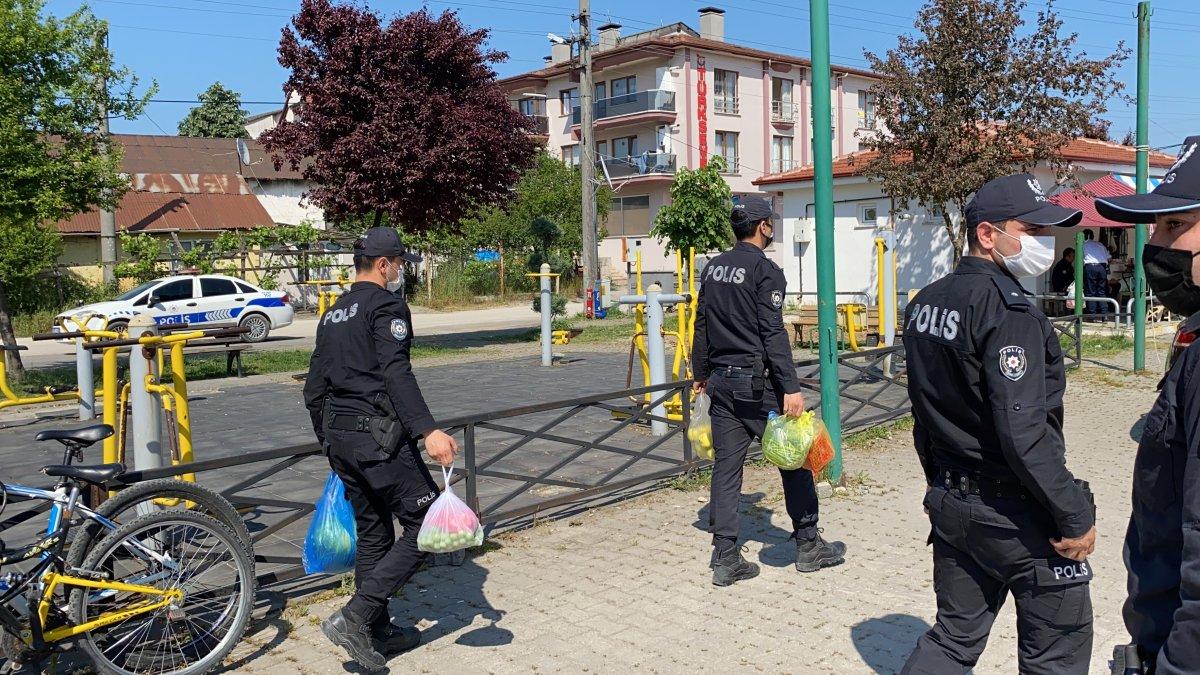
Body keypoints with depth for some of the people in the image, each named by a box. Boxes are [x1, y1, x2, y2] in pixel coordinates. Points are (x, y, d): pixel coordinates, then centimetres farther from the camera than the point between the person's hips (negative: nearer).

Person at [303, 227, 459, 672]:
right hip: (380, 435, -9)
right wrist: (429, 430, -31)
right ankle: (354, 617, -9)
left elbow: (314, 390, 21)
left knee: (373, 534, 17)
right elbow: (396, 374, -23)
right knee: (425, 525, -3)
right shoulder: (387, 305, -8)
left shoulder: (332, 315, 19)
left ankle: (378, 633, 25)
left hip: (340, 438, 9)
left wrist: (329, 443, 31)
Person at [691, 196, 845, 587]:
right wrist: (791, 388, -18)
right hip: (757, 383, -7)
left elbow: (702, 325, 15)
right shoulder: (765, 270, -11)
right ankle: (808, 545, 19)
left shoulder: (713, 268, 11)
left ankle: (725, 558, 8)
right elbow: (773, 333, -17)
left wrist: (701, 373, 24)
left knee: (726, 467, 7)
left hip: (721, 382, 7)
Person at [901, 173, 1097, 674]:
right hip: (1017, 515, -8)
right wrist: (1076, 516, -16)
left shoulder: (923, 304, 7)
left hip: (950, 503, 8)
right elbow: (1023, 434, -25)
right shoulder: (1008, 311, -20)